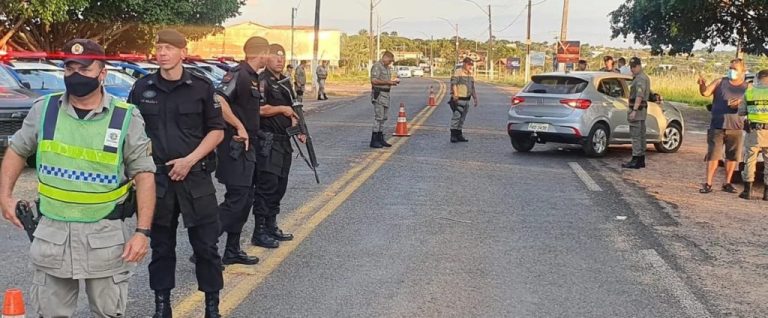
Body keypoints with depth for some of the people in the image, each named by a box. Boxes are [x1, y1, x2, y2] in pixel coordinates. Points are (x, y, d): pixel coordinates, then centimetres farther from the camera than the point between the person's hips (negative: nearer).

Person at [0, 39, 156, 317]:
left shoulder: (126, 118, -7)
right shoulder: (44, 109, 0)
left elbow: (144, 174, -6)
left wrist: (143, 231, -13)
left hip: (106, 234, -2)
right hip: (53, 232, 2)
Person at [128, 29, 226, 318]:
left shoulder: (201, 87, -2)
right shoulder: (142, 88, 4)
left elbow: (216, 130, 0)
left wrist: (189, 160, -10)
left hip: (195, 176, -2)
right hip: (156, 177, 2)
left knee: (206, 245, 1)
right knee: (161, 245, 10)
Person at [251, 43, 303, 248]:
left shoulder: (285, 82, 18)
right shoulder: (262, 81, -10)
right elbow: (260, 109, -22)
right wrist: (282, 109, -10)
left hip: (283, 141, 9)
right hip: (268, 141, -9)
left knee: (280, 185, 13)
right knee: (267, 185, -9)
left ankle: (271, 226, 23)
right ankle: (259, 232, -4)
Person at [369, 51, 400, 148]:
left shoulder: (386, 67, 17)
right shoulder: (377, 66, -12)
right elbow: (374, 81, -22)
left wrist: (392, 82, 6)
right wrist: (388, 82, -20)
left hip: (385, 94, 9)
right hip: (378, 94, -9)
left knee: (384, 117, 11)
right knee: (379, 117, -9)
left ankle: (380, 138, 18)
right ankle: (374, 141, -6)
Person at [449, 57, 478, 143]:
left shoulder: (470, 74, 19)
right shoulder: (458, 72, -8)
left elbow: (472, 88, 26)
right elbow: (453, 84, -17)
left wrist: (475, 98, 23)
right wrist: (455, 95, -26)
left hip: (466, 100, 8)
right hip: (458, 99, -8)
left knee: (462, 119, 11)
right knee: (456, 117, -11)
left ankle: (459, 135, 16)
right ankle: (453, 136, -10)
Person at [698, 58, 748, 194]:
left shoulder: (747, 87, 6)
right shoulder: (720, 82, 5)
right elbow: (706, 93, -7)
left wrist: (740, 104, -17)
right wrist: (702, 85, -28)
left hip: (736, 128, 1)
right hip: (717, 127, -1)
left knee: (732, 157, 7)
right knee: (713, 156, -3)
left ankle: (727, 183, 18)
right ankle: (708, 184, -2)